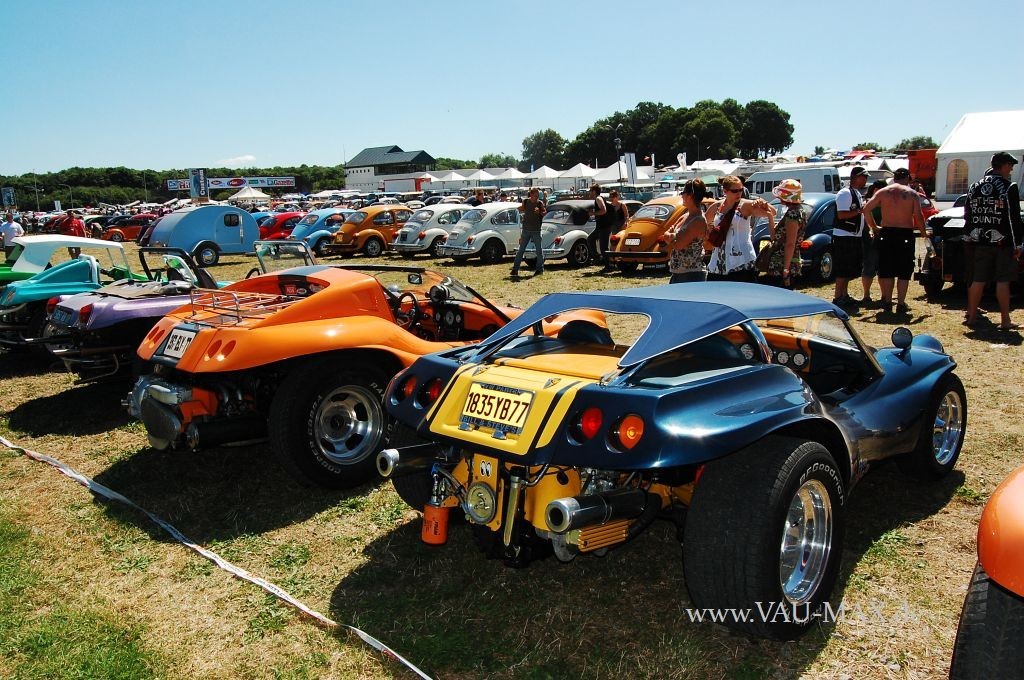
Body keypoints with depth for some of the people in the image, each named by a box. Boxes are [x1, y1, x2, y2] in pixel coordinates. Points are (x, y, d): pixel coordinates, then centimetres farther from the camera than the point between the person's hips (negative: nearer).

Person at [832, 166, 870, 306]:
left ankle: (844, 295, 22)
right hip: (843, 237, -10)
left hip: (854, 237, 10)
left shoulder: (857, 193, 17)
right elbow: (841, 215, -23)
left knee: (852, 269, 13)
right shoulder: (845, 193, -14)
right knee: (843, 269, -7)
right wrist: (860, 210, -22)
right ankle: (837, 298, -2)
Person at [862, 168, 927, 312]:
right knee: (904, 271, 5)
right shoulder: (912, 193, -1)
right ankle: (901, 304, 5)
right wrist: (923, 232, 8)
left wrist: (874, 227, 5)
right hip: (905, 234, -2)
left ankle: (887, 302, 15)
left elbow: (866, 209, -4)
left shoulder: (883, 192, 4)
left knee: (886, 270, 12)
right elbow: (918, 217, -8)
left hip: (886, 233, 2)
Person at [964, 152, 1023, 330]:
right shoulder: (1009, 188, -9)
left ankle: (971, 316, 15)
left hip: (981, 242, 5)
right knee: (1003, 281, -1)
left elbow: (967, 216, 11)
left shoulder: (975, 187, 7)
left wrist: (971, 236, 18)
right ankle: (1005, 320, 1)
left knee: (978, 280, 11)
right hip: (1002, 242, -5)